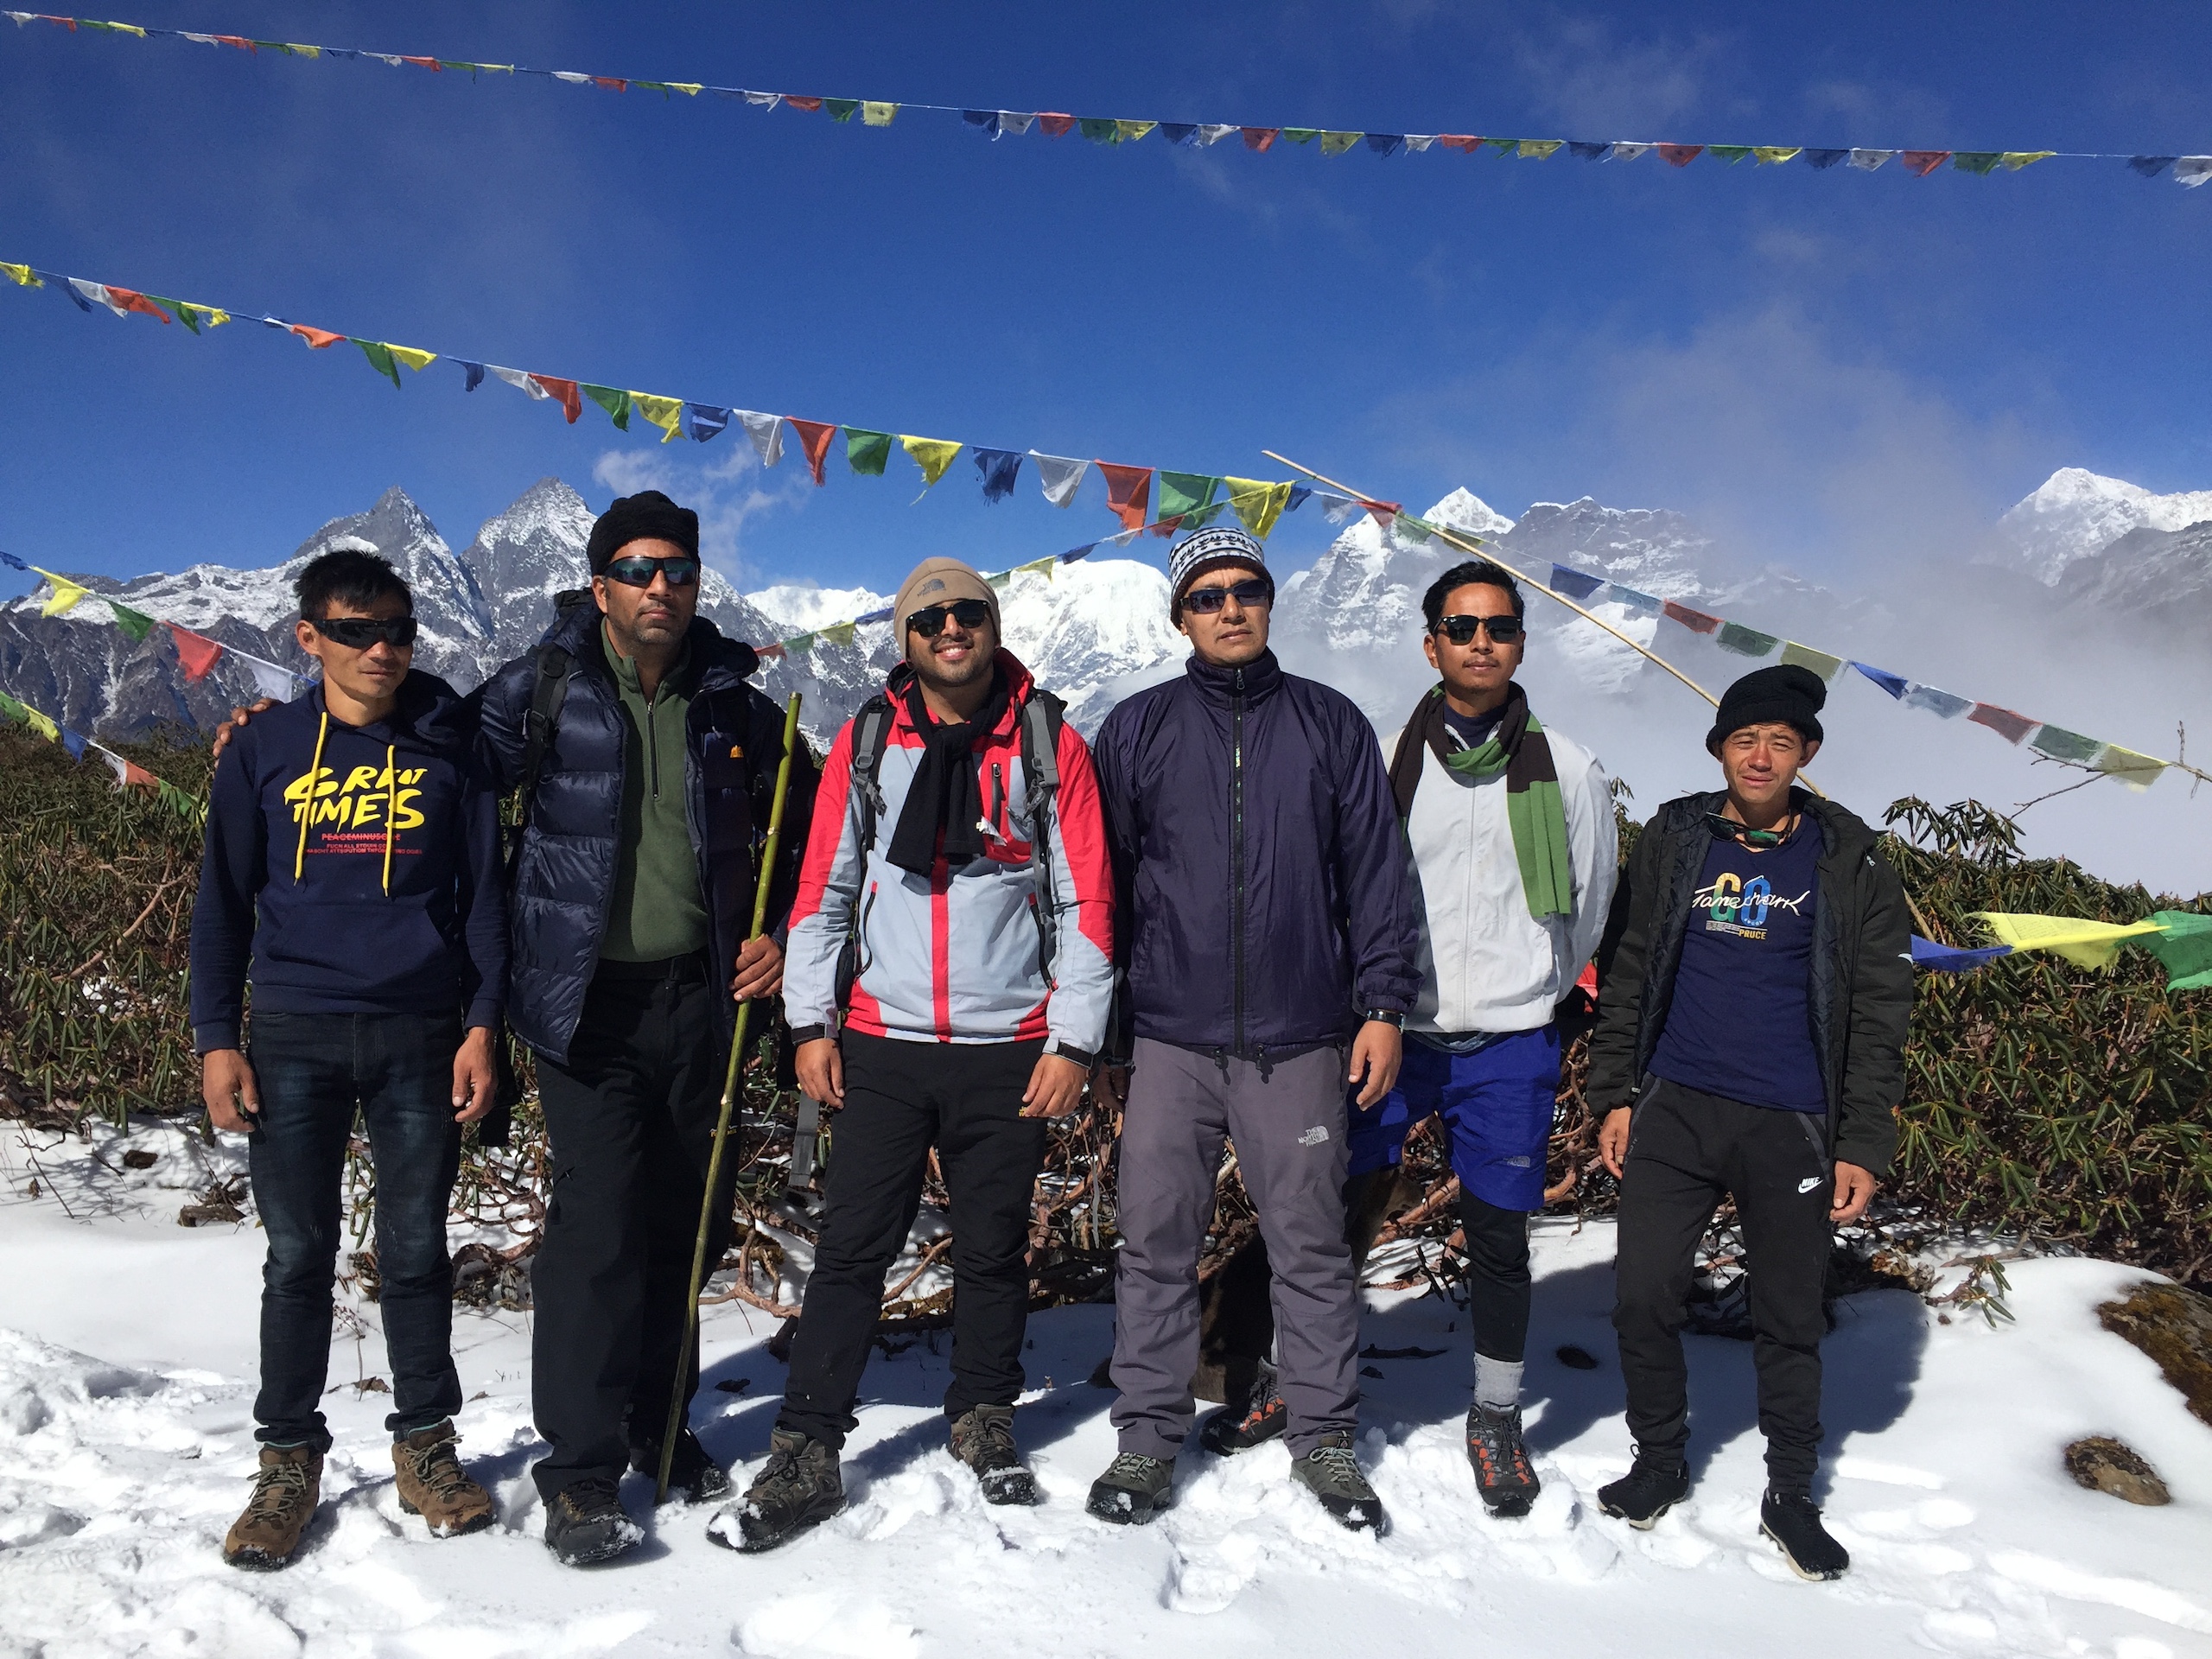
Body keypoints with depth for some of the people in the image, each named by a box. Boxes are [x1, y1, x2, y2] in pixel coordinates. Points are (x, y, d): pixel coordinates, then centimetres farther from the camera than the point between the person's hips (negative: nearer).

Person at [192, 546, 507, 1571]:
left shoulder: (447, 748, 4)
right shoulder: (265, 752, 5)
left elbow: (483, 893, 5)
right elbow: (223, 901, 8)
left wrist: (482, 1024, -2)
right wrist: (216, 1038, 2)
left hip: (420, 1037, 0)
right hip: (294, 1035, 0)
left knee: (416, 1251, 7)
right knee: (298, 1256, 6)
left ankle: (426, 1447, 21)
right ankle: (288, 1462, 20)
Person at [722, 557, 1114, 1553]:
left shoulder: (1049, 744, 1)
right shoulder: (865, 742, 5)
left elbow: (1085, 901, 0)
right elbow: (823, 888, 6)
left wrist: (1075, 1040, -4)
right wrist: (811, 1021, 1)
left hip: (1009, 1051, 0)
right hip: (881, 1044, 1)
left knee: (993, 1251, 11)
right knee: (851, 1250, 2)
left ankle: (983, 1421, 31)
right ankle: (805, 1456, 12)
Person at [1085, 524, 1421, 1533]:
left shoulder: (1332, 724, 7)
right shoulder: (1137, 730, 7)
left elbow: (1375, 872, 7)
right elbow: (1104, 882, 7)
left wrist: (1382, 1003, 0)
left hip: (1300, 1035, 0)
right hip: (1170, 1035, 0)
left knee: (1311, 1243, 8)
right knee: (1155, 1240, 5)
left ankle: (1323, 1436, 22)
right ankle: (1148, 1436, 19)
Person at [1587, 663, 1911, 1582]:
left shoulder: (1850, 861, 1)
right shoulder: (1672, 840, 4)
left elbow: (1879, 1011, 1)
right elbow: (1626, 973, 8)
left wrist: (1864, 1144, -5)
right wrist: (1615, 1095, 3)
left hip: (1791, 1127, -1)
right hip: (1674, 1111, 1)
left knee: (1789, 1319, 11)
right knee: (1642, 1299, 3)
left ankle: (1790, 1493, 29)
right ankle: (1660, 1462, 26)